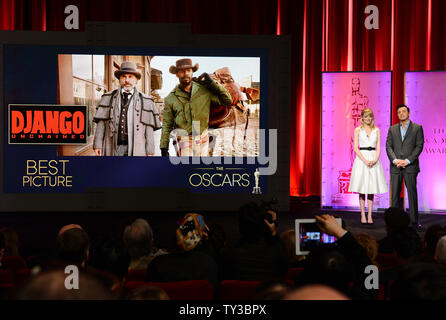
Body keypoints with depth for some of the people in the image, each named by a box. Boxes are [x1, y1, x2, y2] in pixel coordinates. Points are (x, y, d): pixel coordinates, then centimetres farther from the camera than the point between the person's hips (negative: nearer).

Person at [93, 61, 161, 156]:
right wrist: (97, 144, 1)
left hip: (135, 151, -1)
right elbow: (101, 123, 8)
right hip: (112, 149, 1)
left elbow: (149, 129, 5)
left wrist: (150, 152, 0)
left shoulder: (145, 101, 8)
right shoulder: (108, 98, 12)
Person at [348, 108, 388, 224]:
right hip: (361, 159, -2)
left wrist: (375, 160, -11)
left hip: (374, 160, 2)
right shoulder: (358, 130, 3)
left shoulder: (377, 130, 9)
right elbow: (355, 148, -3)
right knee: (362, 190, -1)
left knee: (371, 189, 2)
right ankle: (363, 215, 4)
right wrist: (365, 161, -14)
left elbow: (378, 148, 6)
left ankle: (370, 216, 5)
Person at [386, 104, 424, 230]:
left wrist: (407, 161, -12)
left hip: (410, 166, -3)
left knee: (412, 194, -2)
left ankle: (414, 221, 4)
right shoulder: (392, 129, 13)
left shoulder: (417, 128, 4)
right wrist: (395, 160, -10)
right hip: (395, 167, 3)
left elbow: (419, 146, -3)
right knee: (395, 194, 3)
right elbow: (388, 146, 7)